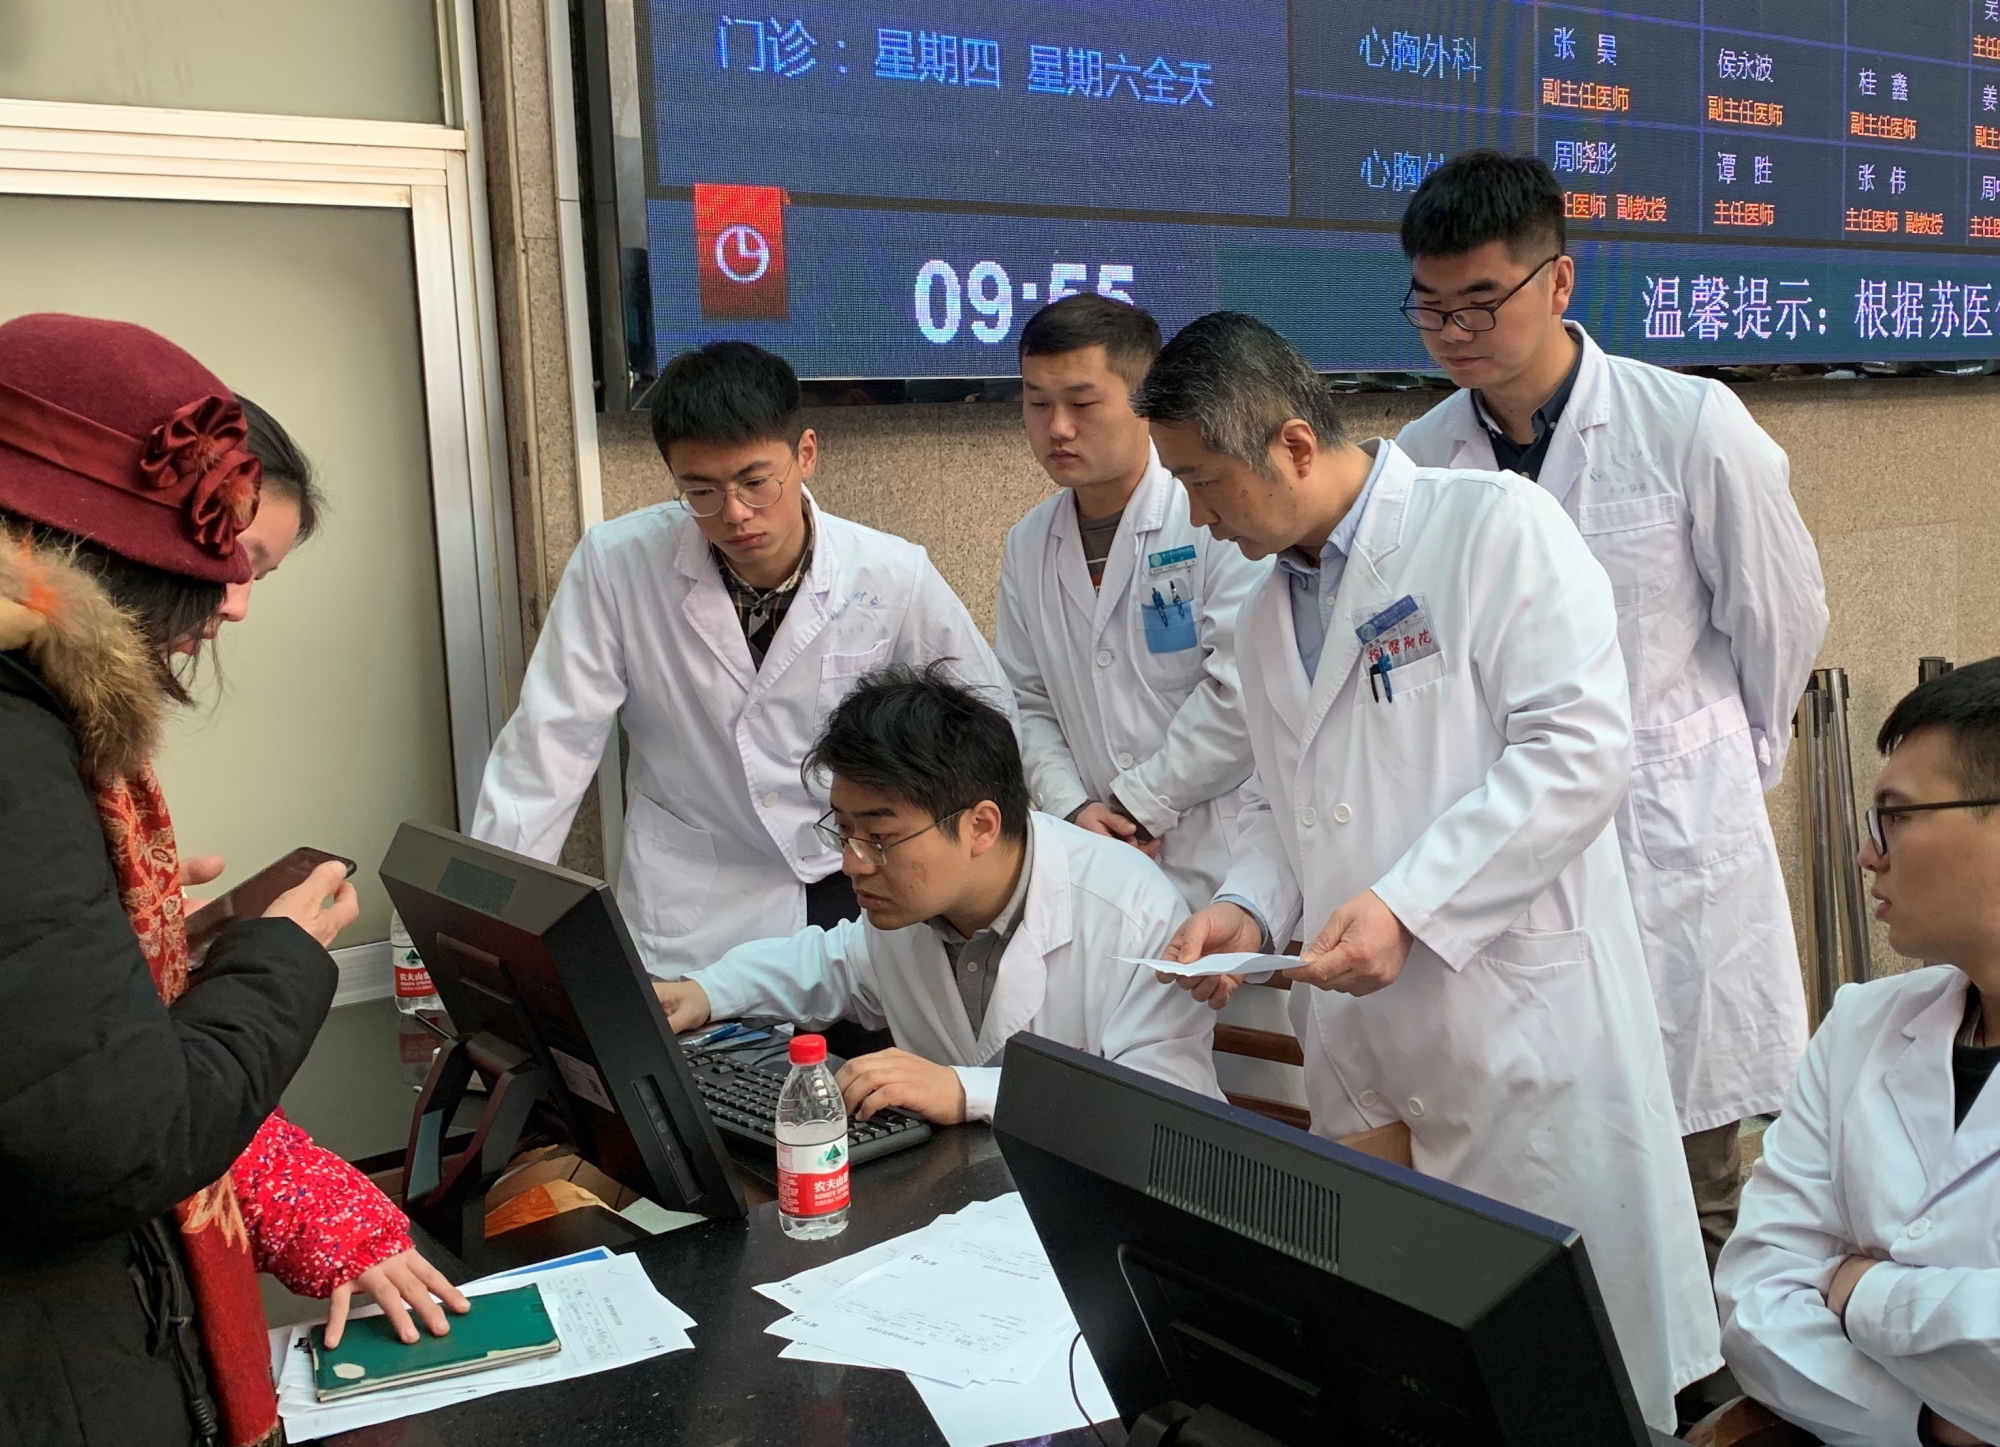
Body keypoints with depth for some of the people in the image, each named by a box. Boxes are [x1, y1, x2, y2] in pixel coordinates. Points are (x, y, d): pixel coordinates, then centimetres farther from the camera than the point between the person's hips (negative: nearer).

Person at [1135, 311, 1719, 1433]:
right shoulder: (1268, 613, 16)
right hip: (1359, 1054, 7)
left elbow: (1581, 749, -17)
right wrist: (1251, 906, 3)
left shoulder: (1496, 527, -8)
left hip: (1522, 1028, -7)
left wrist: (1407, 904, -21)